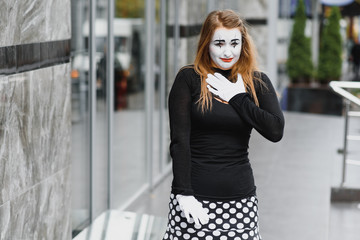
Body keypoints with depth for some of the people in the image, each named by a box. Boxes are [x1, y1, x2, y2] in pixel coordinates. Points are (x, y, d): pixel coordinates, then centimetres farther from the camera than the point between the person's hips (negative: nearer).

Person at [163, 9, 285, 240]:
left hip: (240, 198, 2)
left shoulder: (257, 82, 7)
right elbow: (179, 140, -5)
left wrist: (236, 97, -8)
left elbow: (276, 131, -6)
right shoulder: (188, 78, -1)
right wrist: (184, 193, -12)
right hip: (195, 194, -2)